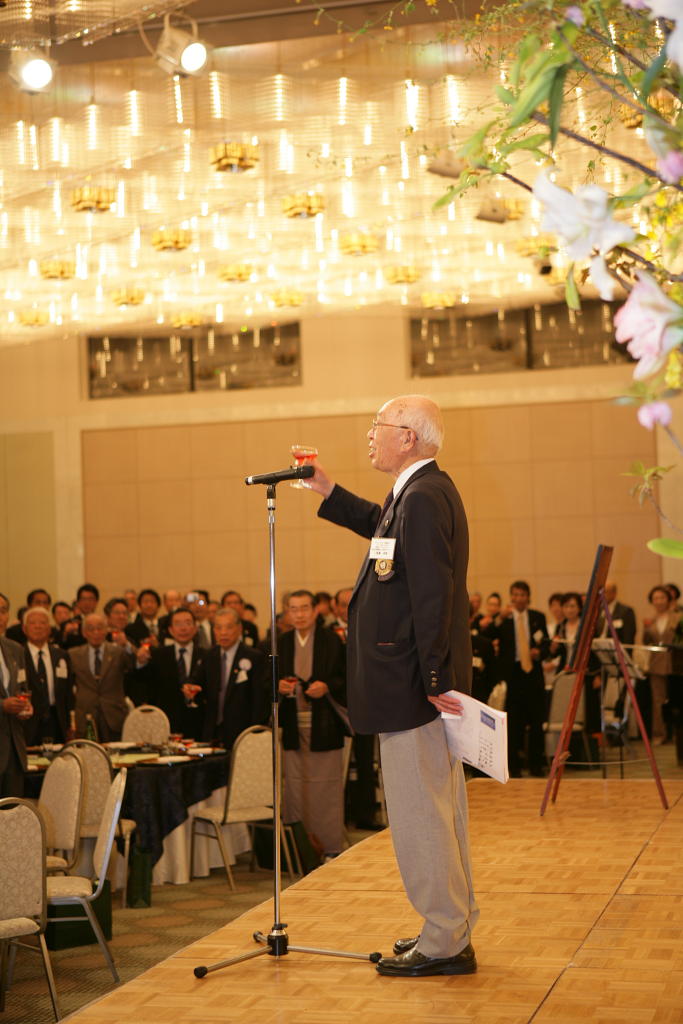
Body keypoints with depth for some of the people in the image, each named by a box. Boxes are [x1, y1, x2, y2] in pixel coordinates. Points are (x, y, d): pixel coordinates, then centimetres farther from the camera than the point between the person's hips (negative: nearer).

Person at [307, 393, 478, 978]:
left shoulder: (423, 498, -19)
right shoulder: (425, 492, 13)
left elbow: (432, 594, -24)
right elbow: (382, 528, 34)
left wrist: (433, 679, -25)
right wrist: (327, 491, 28)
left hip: (412, 686, -11)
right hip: (424, 682, 11)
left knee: (419, 812, -3)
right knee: (443, 808, 17)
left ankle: (444, 943, 6)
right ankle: (454, 928, 28)